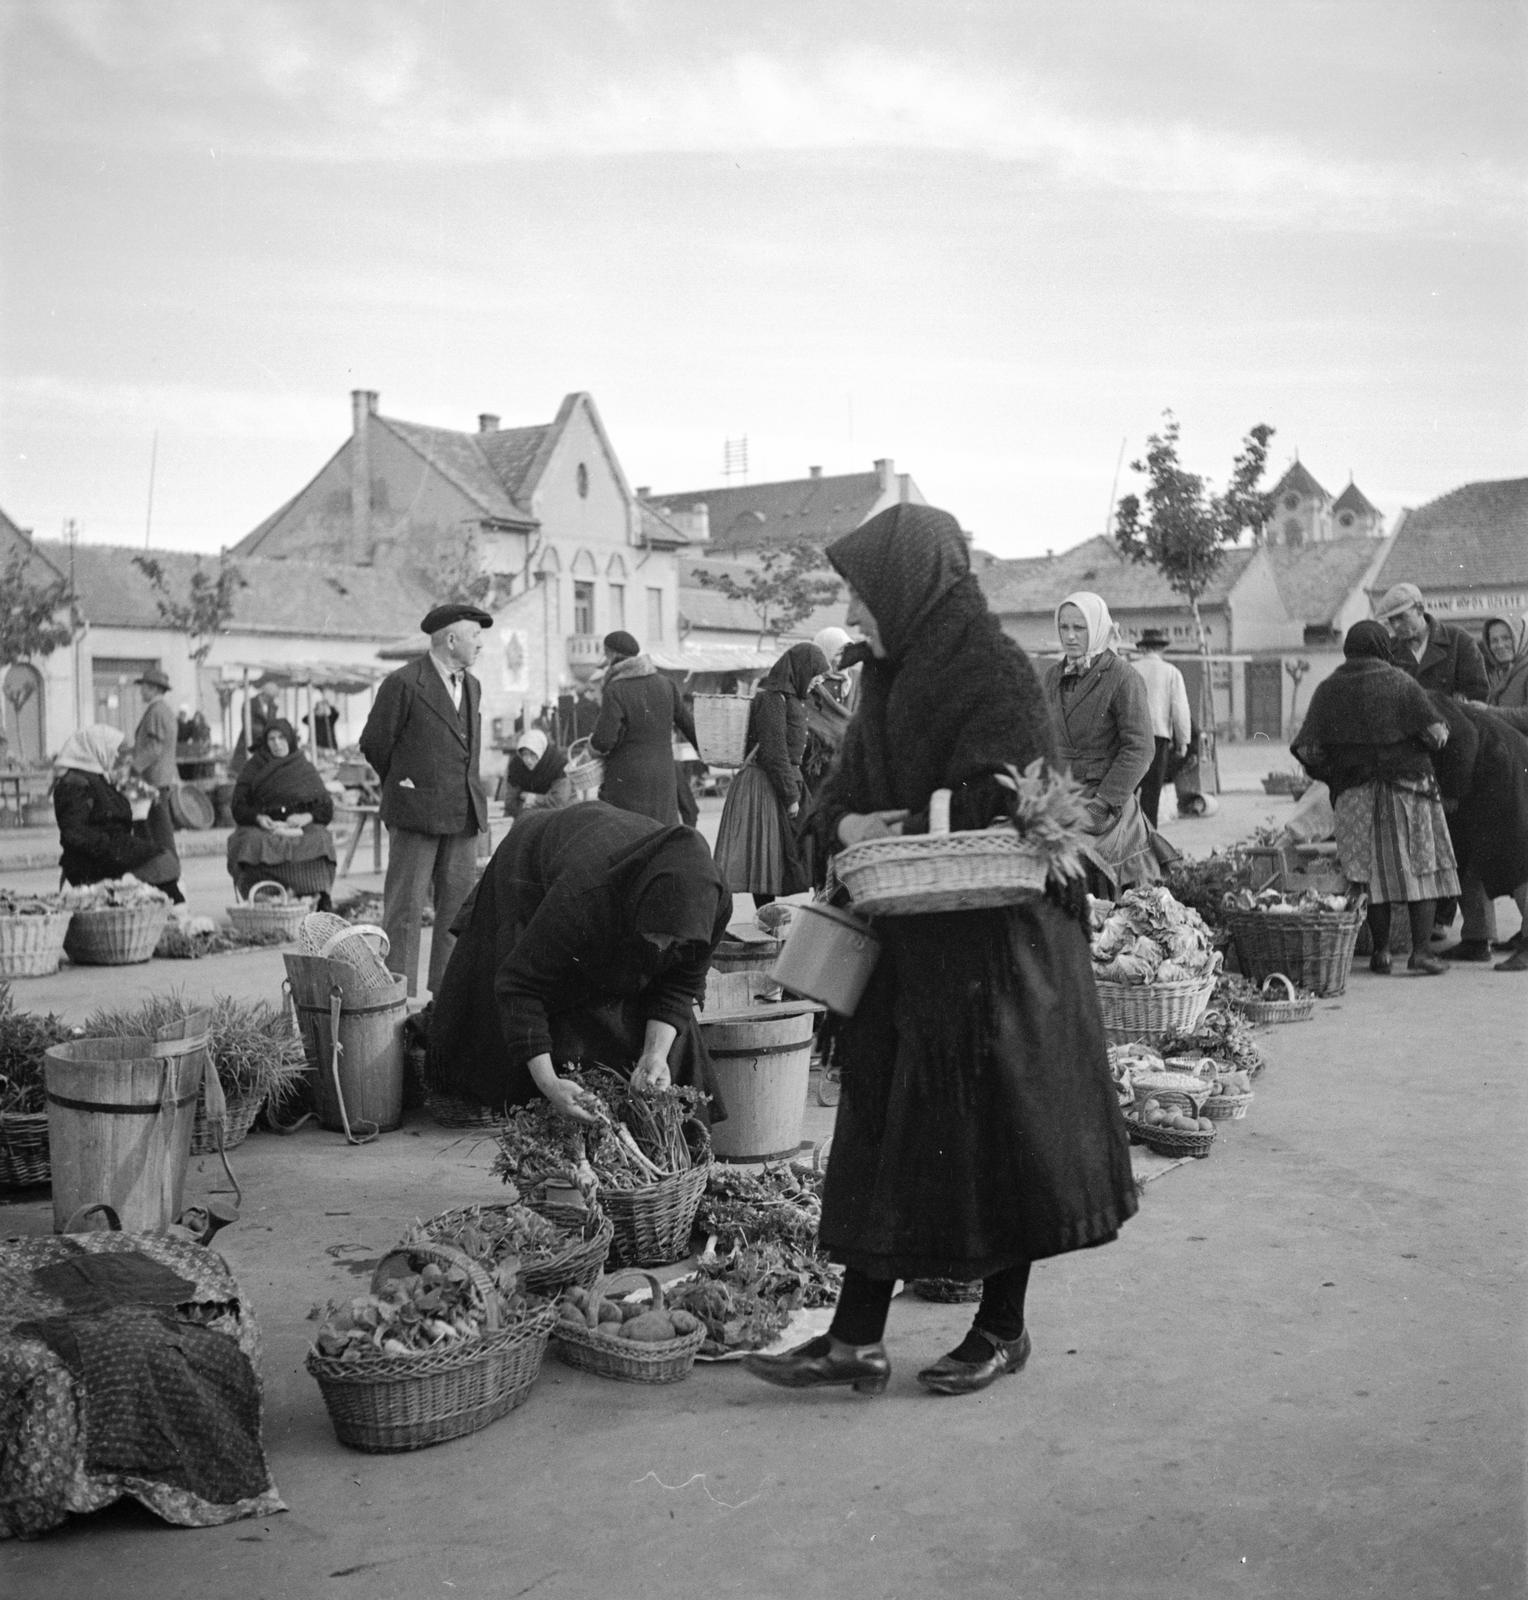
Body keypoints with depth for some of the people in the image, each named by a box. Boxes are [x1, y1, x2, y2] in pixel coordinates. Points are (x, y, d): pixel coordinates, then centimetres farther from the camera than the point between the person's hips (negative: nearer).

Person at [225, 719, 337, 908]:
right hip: (262, 828, 0)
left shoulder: (305, 768, 13)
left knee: (319, 841, -33)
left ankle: (320, 904, -37)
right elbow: (238, 807, 7)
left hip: (301, 827, 0)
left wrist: (305, 817, -14)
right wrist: (258, 818, -13)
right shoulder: (253, 768, 14)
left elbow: (326, 809, 6)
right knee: (254, 844, -35)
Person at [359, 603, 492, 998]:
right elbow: (374, 743, -3)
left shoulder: (472, 686, 16)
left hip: (464, 814, 7)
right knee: (405, 907, -3)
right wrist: (401, 782, 5)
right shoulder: (403, 684, -8)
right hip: (416, 815, -7)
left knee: (459, 905, 8)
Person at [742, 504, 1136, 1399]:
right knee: (886, 1132, 8)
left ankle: (1004, 1329, 21)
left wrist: (895, 830, -13)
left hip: (993, 948, -8)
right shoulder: (891, 679, 12)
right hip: (907, 946, 8)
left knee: (991, 1135, 4)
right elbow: (844, 794, 17)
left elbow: (1005, 805, -20)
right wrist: (845, 826, -5)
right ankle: (857, 1340, 14)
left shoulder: (995, 673, -12)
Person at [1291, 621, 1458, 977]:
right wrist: (1441, 729, 12)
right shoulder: (1400, 683, -3)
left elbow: (1306, 750, -3)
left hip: (1355, 795, 2)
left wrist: (1332, 774, 14)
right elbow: (1436, 733, -11)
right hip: (1407, 785, -2)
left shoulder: (1328, 690, 4)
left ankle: (1381, 952, 12)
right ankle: (1420, 952, 1)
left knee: (1373, 872, 9)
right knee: (1419, 868, 5)